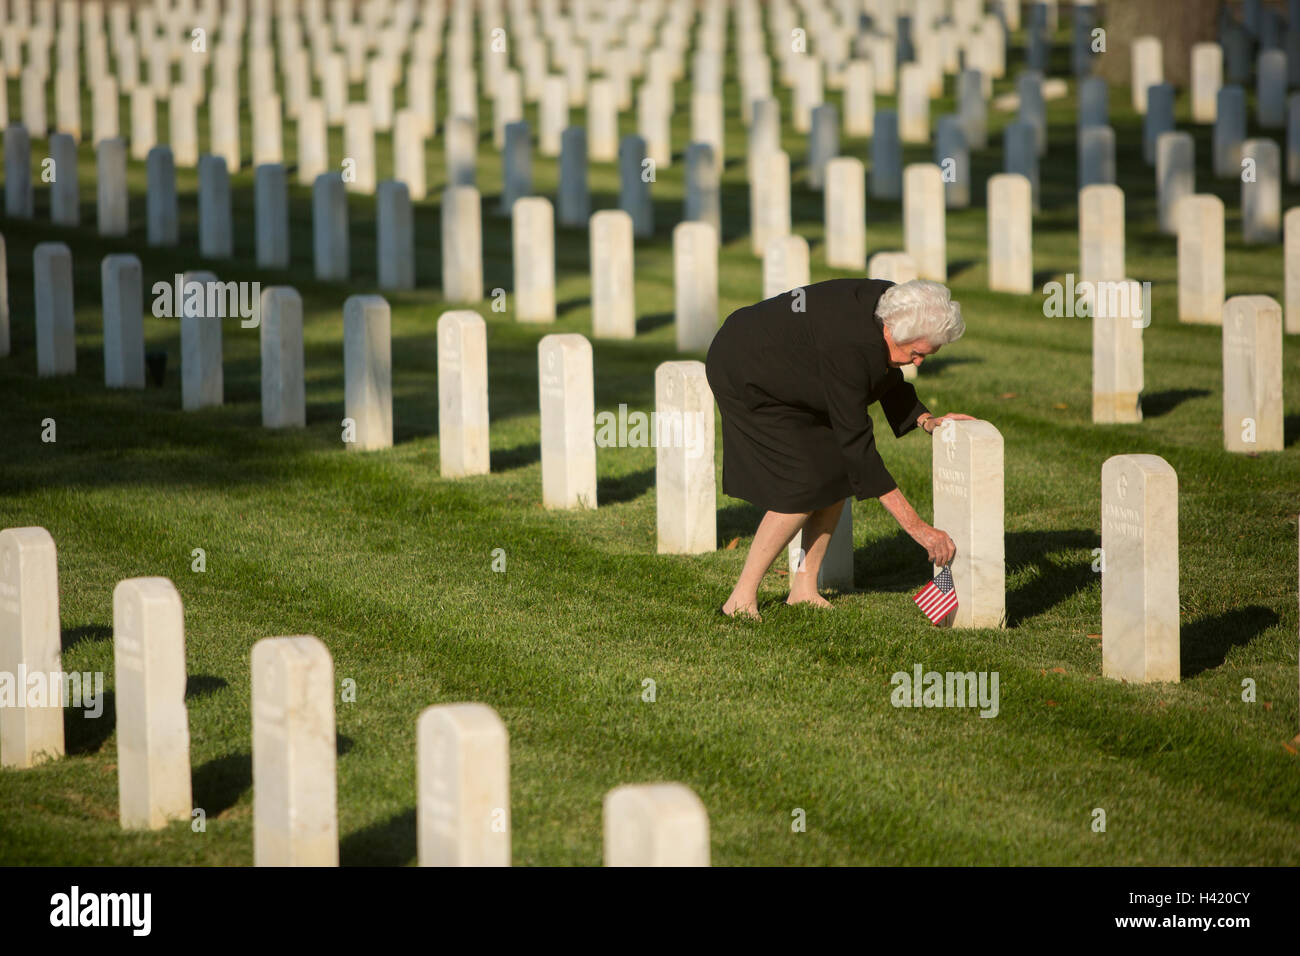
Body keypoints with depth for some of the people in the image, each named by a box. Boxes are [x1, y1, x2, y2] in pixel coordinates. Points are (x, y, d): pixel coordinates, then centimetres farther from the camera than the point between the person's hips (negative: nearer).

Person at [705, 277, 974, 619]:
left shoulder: (890, 303, -15)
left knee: (838, 472, 0)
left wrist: (926, 420, -9)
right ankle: (741, 599, -8)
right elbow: (856, 443, -37)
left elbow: (887, 375, 7)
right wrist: (916, 526, -38)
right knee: (807, 485, -15)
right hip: (744, 375, -9)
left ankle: (804, 590, 7)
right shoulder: (847, 347, -39)